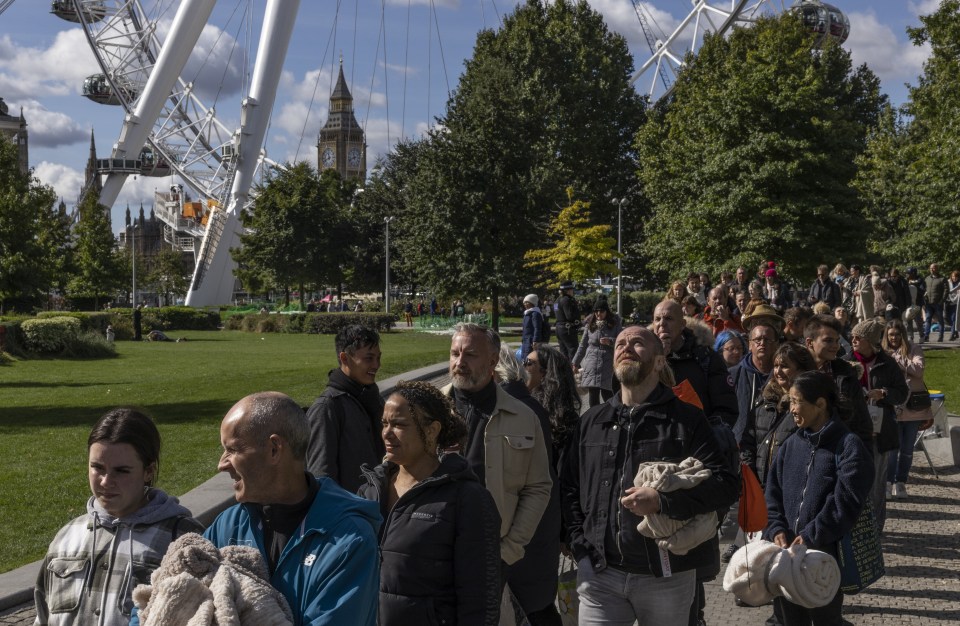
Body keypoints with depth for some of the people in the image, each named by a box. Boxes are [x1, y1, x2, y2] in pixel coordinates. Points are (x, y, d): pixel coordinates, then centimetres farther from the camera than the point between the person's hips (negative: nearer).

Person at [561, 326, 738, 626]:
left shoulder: (687, 420, 0)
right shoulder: (591, 421, 12)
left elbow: (725, 484, -7)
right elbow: (569, 488, 15)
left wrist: (662, 501, -20)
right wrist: (581, 546, 1)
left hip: (667, 576, -2)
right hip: (600, 574, 2)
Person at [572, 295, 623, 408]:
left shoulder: (615, 323, 3)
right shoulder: (590, 324, 9)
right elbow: (583, 345, 15)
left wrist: (610, 341, -19)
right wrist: (575, 363, 16)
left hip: (608, 364, -2)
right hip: (591, 364, 2)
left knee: (607, 394, -8)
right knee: (592, 394, 2)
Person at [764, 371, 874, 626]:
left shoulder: (848, 446, -9)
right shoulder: (791, 445, 11)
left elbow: (844, 501, -16)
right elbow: (773, 493, 10)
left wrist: (810, 537, -19)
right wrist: (776, 530, -6)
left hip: (826, 556, -5)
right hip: (788, 550, 6)